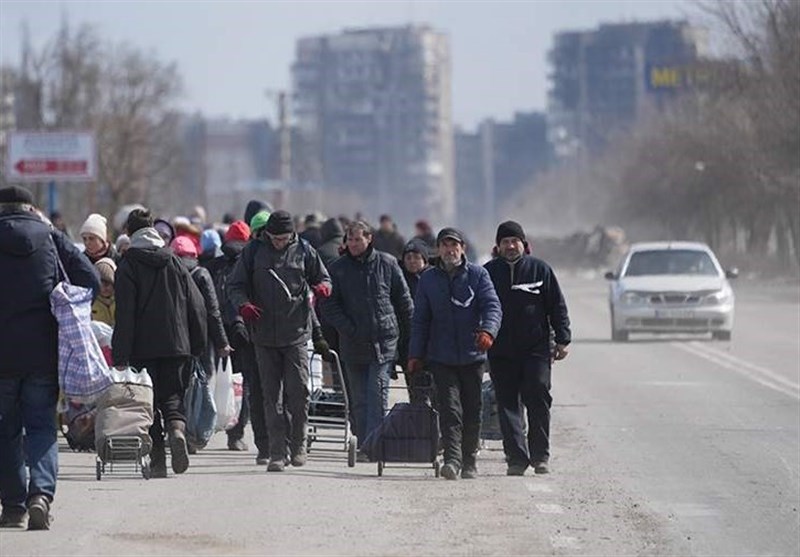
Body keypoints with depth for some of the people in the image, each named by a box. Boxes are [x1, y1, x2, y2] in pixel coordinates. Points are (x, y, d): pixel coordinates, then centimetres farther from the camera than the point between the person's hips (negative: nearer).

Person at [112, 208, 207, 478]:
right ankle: (177, 429, -22)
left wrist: (120, 355, -10)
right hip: (176, 344, 3)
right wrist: (198, 345, 13)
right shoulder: (174, 262, 8)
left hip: (143, 347, -3)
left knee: (148, 403, 6)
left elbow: (125, 314, -10)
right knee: (173, 396, 9)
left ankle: (157, 462, 1)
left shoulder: (128, 266, -4)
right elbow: (197, 306, 7)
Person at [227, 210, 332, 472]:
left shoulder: (303, 251, 5)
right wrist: (243, 304, -13)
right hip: (265, 335, 1)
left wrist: (322, 287, -8)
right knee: (271, 396, 1)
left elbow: (322, 277, 16)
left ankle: (298, 444, 10)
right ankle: (277, 452, 4)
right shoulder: (253, 251, 4)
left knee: (298, 391, -7)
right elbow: (235, 285, 7)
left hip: (297, 334, -1)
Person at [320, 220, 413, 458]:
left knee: (377, 393, -12)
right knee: (359, 399, 5)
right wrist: (348, 329, -8)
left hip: (384, 341, -2)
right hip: (353, 344, 2)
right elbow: (328, 305, 3)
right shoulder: (338, 268, 5)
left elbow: (404, 302, 8)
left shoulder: (387, 264, 3)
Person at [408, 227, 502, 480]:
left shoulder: (478, 275, 2)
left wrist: (487, 330, -28)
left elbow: (492, 306, -8)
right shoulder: (428, 280, 9)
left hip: (473, 355, 0)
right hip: (441, 357, 0)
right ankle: (452, 459, -18)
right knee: (449, 409, -12)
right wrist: (415, 354, 6)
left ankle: (469, 460, 19)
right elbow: (420, 320, 12)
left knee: (472, 410, 7)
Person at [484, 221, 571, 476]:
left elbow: (557, 306, 7)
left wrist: (562, 340, 2)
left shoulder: (539, 269, 5)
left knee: (538, 398, -6)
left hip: (536, 349, -1)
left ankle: (540, 455, 4)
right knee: (507, 404, 0)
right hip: (501, 352, 1)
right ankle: (516, 458, 2)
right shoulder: (488, 272, 6)